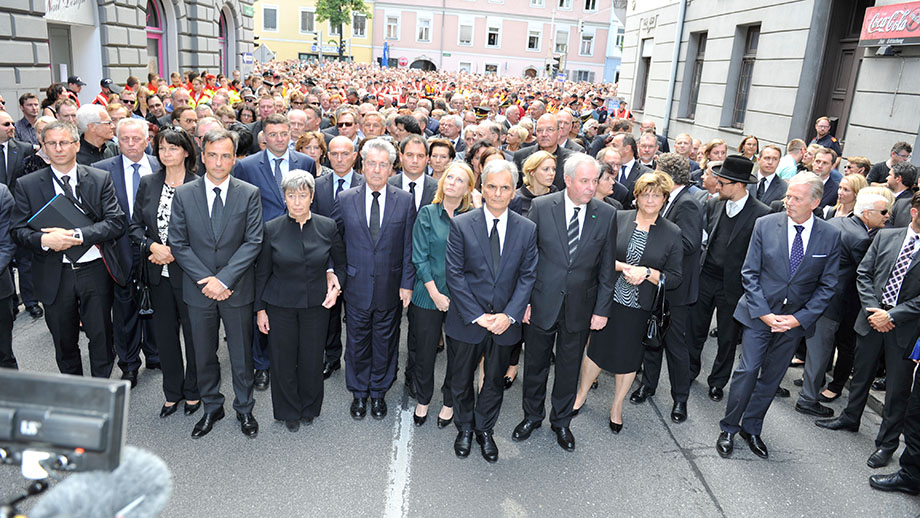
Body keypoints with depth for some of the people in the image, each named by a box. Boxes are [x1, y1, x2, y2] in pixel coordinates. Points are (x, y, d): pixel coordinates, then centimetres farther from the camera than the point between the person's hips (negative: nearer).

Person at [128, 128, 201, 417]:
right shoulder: (147, 184, 7)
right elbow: (135, 226, 8)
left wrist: (175, 250, -15)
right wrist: (152, 246, -10)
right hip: (158, 272, 4)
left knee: (194, 332, 6)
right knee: (164, 333, 12)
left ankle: (193, 391, 25)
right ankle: (172, 392, 29)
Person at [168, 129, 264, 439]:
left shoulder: (249, 194, -5)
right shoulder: (183, 194, -1)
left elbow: (253, 242, -9)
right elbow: (178, 244, -2)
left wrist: (223, 279, -17)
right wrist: (206, 279, -13)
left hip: (237, 290, -1)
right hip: (199, 290, 1)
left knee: (241, 355, 11)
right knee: (204, 355, 15)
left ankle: (244, 409, 30)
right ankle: (211, 408, 34)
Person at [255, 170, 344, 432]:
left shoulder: (327, 227, -6)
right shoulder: (272, 229, -7)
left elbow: (341, 262, 10)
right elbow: (262, 273, 1)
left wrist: (335, 281, -7)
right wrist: (260, 308, 2)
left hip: (316, 304, 1)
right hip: (281, 305, 0)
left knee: (312, 359, 11)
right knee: (283, 361, 9)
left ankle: (309, 408, 35)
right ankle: (289, 411, 32)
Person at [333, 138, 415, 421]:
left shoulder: (405, 200, -3)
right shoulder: (345, 199, -1)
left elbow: (408, 247, -2)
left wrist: (407, 283, -4)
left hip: (390, 288, 0)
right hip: (356, 286, 0)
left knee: (385, 342, 13)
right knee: (357, 342, 14)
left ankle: (378, 392, 34)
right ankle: (359, 393, 34)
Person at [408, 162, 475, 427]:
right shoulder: (427, 213, 0)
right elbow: (419, 257, -4)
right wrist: (435, 293, -10)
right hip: (428, 295, 0)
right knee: (425, 351, 10)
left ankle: (449, 402, 32)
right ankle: (422, 400, 33)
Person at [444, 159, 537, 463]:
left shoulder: (527, 229, -2)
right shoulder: (461, 225, -9)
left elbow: (527, 276, -2)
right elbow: (454, 274, -10)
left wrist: (509, 315, -13)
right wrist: (477, 316, -15)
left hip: (504, 322, 2)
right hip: (466, 320, -1)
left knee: (495, 381, 17)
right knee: (461, 380, 15)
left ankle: (485, 430, 40)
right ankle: (464, 428, 40)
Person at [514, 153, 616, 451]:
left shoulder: (607, 215, -4)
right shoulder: (541, 207, -8)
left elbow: (607, 267, 1)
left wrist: (602, 310, -1)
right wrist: (523, 300, -6)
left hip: (580, 308, 1)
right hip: (542, 304, -1)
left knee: (569, 368, 15)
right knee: (535, 364, 15)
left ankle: (561, 421, 37)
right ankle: (532, 416, 38)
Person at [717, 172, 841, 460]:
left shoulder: (830, 236, -4)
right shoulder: (765, 224, -7)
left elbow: (826, 286, 0)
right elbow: (749, 273, -5)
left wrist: (799, 318, -10)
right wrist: (764, 313, -13)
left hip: (796, 319, 2)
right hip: (758, 314, -1)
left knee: (771, 377, 12)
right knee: (747, 371, -4)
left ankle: (751, 428, 30)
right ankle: (729, 429, 14)